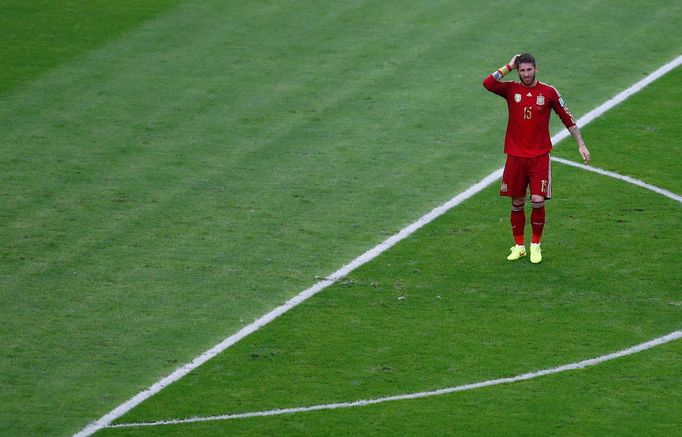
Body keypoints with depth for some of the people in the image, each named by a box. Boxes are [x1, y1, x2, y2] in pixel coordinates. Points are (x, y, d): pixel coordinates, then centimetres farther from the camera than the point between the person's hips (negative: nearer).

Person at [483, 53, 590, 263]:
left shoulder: (548, 92, 0)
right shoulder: (511, 89, 1)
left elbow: (567, 118, 6)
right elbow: (488, 83, -18)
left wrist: (581, 144, 4)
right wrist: (509, 66, -11)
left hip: (540, 156, -1)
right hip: (515, 156, 1)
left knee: (538, 201, -9)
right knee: (517, 203, 7)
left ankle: (536, 246, 8)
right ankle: (519, 246, 21)